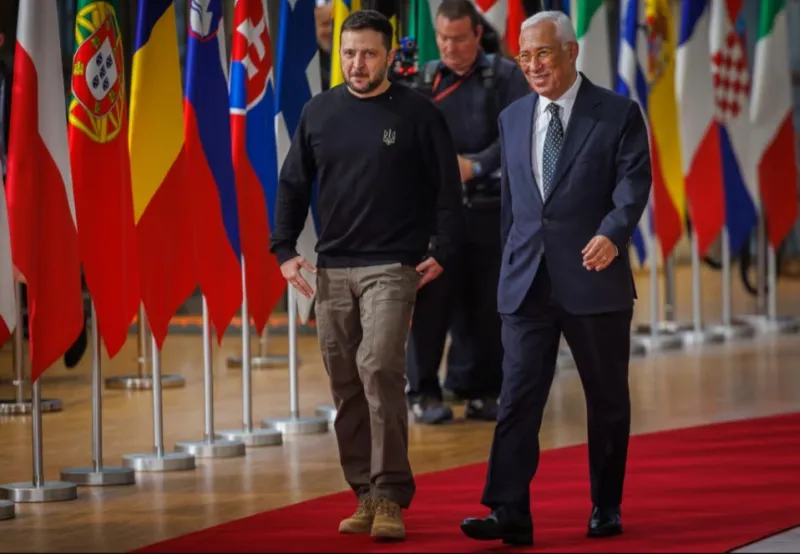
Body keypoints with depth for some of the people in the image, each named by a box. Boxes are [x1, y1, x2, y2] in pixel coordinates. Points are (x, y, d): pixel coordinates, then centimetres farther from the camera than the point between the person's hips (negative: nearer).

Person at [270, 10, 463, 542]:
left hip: (391, 268, -5)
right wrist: (284, 249, 4)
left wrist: (442, 253, -7)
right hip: (331, 269, 5)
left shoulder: (418, 114, -3)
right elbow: (293, 184, 13)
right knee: (346, 387, 7)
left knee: (380, 370, -18)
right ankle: (366, 496, 15)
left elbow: (447, 188, -1)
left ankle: (391, 498, -16)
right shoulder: (319, 112, 8)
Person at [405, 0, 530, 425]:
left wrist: (477, 166, -19)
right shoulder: (423, 78, 8)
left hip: (491, 207, 0)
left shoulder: (506, 77, 3)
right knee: (432, 302, -2)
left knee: (487, 303, 5)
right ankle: (422, 390, 5)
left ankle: (478, 390, 16)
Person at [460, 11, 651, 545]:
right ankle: (510, 514, -14)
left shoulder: (618, 114, -2)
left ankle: (607, 507, 21)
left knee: (607, 400, 8)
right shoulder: (513, 119, 12)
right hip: (528, 282, 3)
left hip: (594, 278, -3)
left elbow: (633, 182, -11)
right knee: (518, 396, -8)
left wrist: (611, 232, -28)